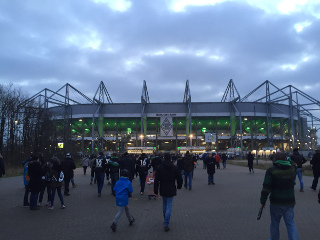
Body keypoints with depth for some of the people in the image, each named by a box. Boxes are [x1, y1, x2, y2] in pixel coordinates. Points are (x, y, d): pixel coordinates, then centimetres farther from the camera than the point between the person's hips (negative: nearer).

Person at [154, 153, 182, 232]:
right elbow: (179, 178, 1)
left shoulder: (160, 167, -7)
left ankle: (165, 220, 36)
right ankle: (166, 224, -5)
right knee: (169, 206, 0)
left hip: (163, 190, 2)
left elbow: (156, 180, -7)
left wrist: (156, 190, 0)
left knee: (164, 204, 21)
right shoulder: (175, 168, -6)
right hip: (171, 190, -1)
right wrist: (179, 186, 20)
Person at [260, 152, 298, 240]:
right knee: (290, 223, 13)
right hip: (290, 202, 3)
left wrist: (263, 200, -5)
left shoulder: (271, 171, -16)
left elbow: (266, 188, -16)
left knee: (275, 223, 14)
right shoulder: (292, 168, -4)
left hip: (276, 203, -3)